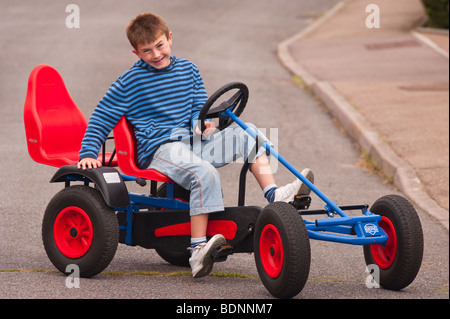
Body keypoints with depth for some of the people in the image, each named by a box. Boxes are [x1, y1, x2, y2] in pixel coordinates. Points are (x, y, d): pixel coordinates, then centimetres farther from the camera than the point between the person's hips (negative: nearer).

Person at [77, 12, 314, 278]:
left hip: (193, 142, 6)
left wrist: (201, 123, -6)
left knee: (246, 134, -11)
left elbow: (199, 107, 18)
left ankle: (274, 194, -21)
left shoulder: (187, 69, 14)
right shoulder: (130, 82, 0)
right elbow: (101, 118, 5)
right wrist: (88, 154, -5)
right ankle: (198, 252, -40)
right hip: (161, 149, -6)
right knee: (205, 173, -35)